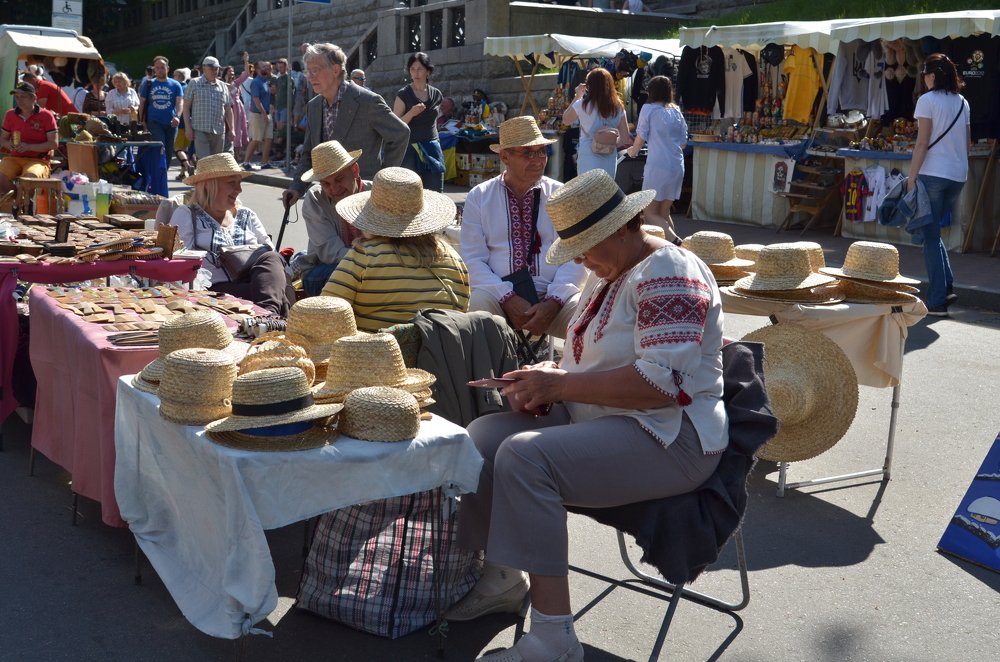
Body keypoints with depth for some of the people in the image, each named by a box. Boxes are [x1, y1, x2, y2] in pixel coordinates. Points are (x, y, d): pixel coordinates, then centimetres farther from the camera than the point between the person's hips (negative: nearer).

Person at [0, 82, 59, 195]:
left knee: (31, 176, -39)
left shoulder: (46, 116, -3)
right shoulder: (10, 114, 10)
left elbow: (54, 143, -6)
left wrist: (29, 147, -17)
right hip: (13, 158, 4)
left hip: (38, 159, -4)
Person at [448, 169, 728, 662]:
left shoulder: (668, 274, -15)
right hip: (593, 418, 10)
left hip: (666, 438, -10)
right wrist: (546, 379, 0)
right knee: (483, 436, -4)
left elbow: (663, 382, -27)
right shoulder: (606, 274, 15)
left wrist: (560, 384, -22)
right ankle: (501, 578, 10)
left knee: (524, 456, -29)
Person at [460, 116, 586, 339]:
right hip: (498, 295, 0)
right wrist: (507, 298, -16)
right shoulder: (478, 197, 8)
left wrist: (553, 301, -15)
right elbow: (473, 260, 0)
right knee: (479, 304, -33)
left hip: (555, 295, 1)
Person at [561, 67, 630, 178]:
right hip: (610, 160, 4)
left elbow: (565, 120, 9)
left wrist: (578, 96, 12)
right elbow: (625, 137, 1)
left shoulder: (583, 105, -8)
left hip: (588, 159, -3)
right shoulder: (618, 107, 2)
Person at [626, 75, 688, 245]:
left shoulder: (649, 109, -3)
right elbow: (683, 143, 15)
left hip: (657, 165, -6)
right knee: (664, 212, 16)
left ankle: (673, 239, -18)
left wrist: (633, 151, 21)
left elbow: (641, 138, 1)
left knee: (650, 212, 2)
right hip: (677, 166, 6)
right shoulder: (676, 111, 11)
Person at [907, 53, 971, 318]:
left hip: (932, 174, -6)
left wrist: (911, 177, -9)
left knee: (930, 235, -1)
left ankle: (937, 301, -2)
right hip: (958, 176, 6)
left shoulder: (928, 100, -6)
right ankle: (945, 288, 10)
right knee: (933, 231, 19)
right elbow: (967, 142, 14)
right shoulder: (962, 103, 13)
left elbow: (923, 143, -11)